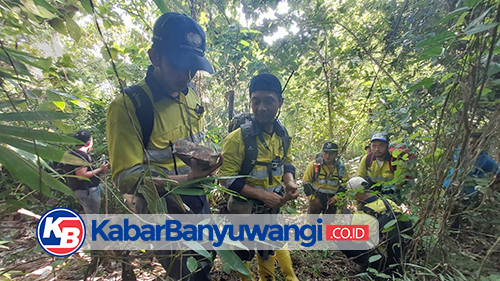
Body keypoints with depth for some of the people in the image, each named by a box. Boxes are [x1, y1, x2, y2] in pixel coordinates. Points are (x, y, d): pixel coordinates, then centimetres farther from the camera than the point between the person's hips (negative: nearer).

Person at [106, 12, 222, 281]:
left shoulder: (192, 95, 1)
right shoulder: (128, 105, -20)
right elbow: (126, 178, -21)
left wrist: (205, 161, -1)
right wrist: (186, 178, -33)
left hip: (198, 201, 7)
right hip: (163, 208, -6)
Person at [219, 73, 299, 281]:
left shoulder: (282, 135, -4)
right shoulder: (237, 138, -23)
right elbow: (227, 180, -20)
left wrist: (290, 182, -10)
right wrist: (261, 194, -26)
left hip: (272, 208, 5)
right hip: (244, 209, -5)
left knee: (268, 249, 27)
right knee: (243, 255, 18)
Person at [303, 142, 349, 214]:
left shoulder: (340, 166, -4)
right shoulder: (314, 164, -13)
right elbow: (306, 183, -7)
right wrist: (312, 197, -13)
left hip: (332, 199, 3)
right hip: (316, 197, -3)